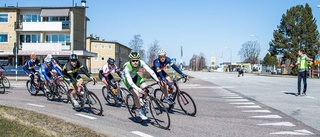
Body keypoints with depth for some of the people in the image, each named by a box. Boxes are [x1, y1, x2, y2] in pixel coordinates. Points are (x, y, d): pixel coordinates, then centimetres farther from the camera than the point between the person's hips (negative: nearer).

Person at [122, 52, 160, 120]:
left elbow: (150, 70, -29)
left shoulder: (141, 62, -27)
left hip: (135, 76, 4)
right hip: (127, 79, -4)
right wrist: (138, 89, -54)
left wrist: (157, 80, -40)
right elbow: (129, 81, -43)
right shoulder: (127, 67, -37)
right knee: (136, 94, -22)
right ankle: (139, 110, -2)